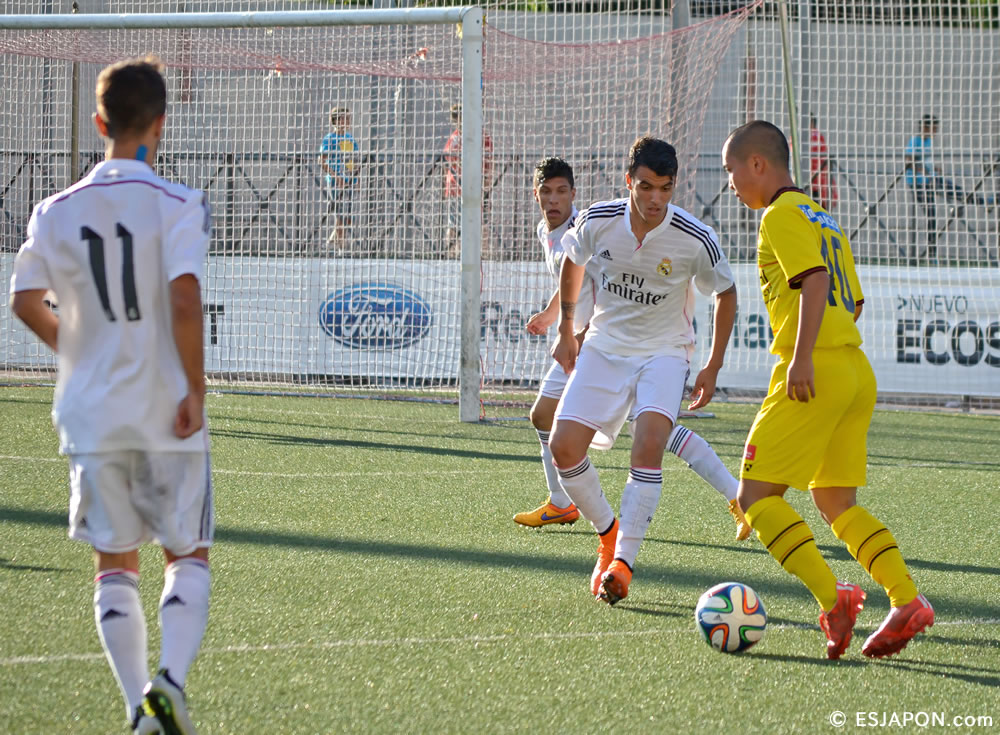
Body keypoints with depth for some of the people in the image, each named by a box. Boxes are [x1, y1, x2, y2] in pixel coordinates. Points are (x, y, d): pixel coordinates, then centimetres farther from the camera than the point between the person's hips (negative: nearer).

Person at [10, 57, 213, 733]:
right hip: (168, 413, -3)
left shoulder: (58, 210, 2)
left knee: (115, 562, 12)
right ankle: (169, 680, -13)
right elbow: (184, 297, -19)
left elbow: (25, 301, 0)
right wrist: (195, 390, -11)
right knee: (189, 555, 9)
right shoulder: (177, 204, -9)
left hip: (91, 414, 3)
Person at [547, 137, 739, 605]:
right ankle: (608, 533, 16)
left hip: (664, 352, -3)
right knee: (564, 448, -10)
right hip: (604, 348, 3)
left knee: (649, 443, -26)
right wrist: (565, 329, 13)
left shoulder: (695, 240, -19)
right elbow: (572, 262, 11)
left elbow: (725, 294, 0)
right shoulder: (597, 222, -14)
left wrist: (713, 368, 2)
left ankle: (623, 562, -21)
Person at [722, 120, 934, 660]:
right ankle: (907, 600, -3)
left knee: (757, 495, -5)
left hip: (815, 372, -9)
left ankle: (833, 598, -19)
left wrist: (802, 357, -25)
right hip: (856, 368, 9)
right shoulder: (820, 218, 23)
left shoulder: (782, 215, -6)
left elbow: (814, 280, -20)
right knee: (836, 503, 12)